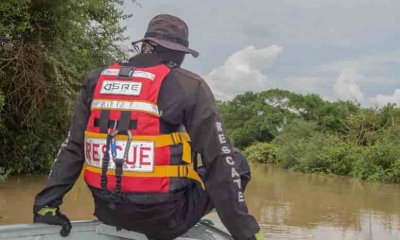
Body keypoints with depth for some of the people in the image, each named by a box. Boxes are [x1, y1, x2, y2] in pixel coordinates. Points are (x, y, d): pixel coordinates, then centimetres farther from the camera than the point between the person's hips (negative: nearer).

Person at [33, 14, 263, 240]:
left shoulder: (97, 80, 4)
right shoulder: (190, 87, -9)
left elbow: (72, 148, 5)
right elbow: (219, 163, -10)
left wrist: (47, 202, 12)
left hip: (108, 213, 5)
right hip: (163, 219, -5)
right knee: (237, 164, 12)